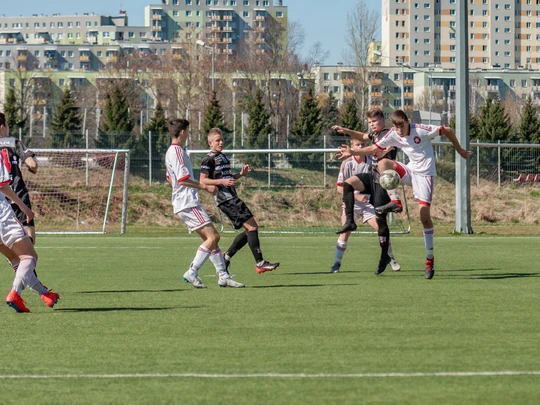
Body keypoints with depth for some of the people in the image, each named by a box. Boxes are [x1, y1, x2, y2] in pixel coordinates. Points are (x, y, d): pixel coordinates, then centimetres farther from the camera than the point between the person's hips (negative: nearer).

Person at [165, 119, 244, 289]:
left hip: (186, 203, 11)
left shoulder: (171, 152, 18)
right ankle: (192, 273, -15)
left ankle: (223, 275, 9)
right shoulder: (177, 152, -14)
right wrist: (205, 187, -13)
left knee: (211, 238, 10)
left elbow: (170, 178, 29)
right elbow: (182, 179, -20)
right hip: (188, 203, -11)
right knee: (213, 237, -13)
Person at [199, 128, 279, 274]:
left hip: (232, 197, 10)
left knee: (250, 229, 8)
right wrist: (222, 181, -21)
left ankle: (226, 257, 15)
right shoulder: (209, 159, -7)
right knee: (251, 226, -14)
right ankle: (260, 263, -14)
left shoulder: (224, 157, 21)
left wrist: (241, 174, 10)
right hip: (224, 199, -10)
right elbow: (203, 181, -11)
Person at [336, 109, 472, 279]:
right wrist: (353, 152, -12)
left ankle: (430, 259, -3)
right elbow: (375, 148, 2)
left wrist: (460, 151, 1)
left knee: (424, 214, -11)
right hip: (410, 170, 5)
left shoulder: (421, 130, -17)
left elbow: (447, 131, -9)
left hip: (425, 173, -5)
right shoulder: (393, 135, -3)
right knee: (383, 163, -22)